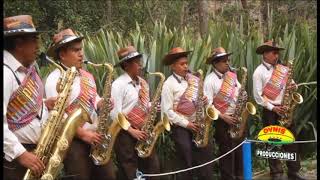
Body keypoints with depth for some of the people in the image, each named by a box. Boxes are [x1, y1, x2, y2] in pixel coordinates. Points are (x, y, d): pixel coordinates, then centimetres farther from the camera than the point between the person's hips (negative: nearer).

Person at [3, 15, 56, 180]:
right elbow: (9, 113, -27)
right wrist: (20, 154, -25)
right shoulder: (6, 73, -21)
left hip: (39, 149, 9)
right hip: (13, 155, -9)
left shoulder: (29, 67, 8)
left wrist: (45, 103, 2)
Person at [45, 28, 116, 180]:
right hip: (73, 140, -7)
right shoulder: (55, 79, -12)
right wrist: (83, 134, -18)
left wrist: (102, 103, -2)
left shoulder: (86, 75, 13)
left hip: (95, 137, 7)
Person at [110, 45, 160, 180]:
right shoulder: (118, 84, -13)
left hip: (143, 132, 7)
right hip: (125, 134, -7)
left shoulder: (142, 83, 10)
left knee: (153, 169, 9)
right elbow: (115, 114, -17)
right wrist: (132, 131, -16)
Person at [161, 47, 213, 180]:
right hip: (180, 127, -5)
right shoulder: (169, 84, -10)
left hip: (197, 124, 6)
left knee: (206, 155, 4)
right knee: (187, 162, 0)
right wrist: (186, 123, -16)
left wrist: (204, 101, -7)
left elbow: (199, 101, 17)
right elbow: (167, 111, -14)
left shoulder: (193, 79, 8)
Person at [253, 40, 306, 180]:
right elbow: (258, 96, -11)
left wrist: (293, 86, -8)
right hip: (269, 111, -5)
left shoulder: (282, 69, 8)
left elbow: (287, 86, 16)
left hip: (284, 108, 5)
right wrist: (273, 108, -15)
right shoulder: (259, 72, -8)